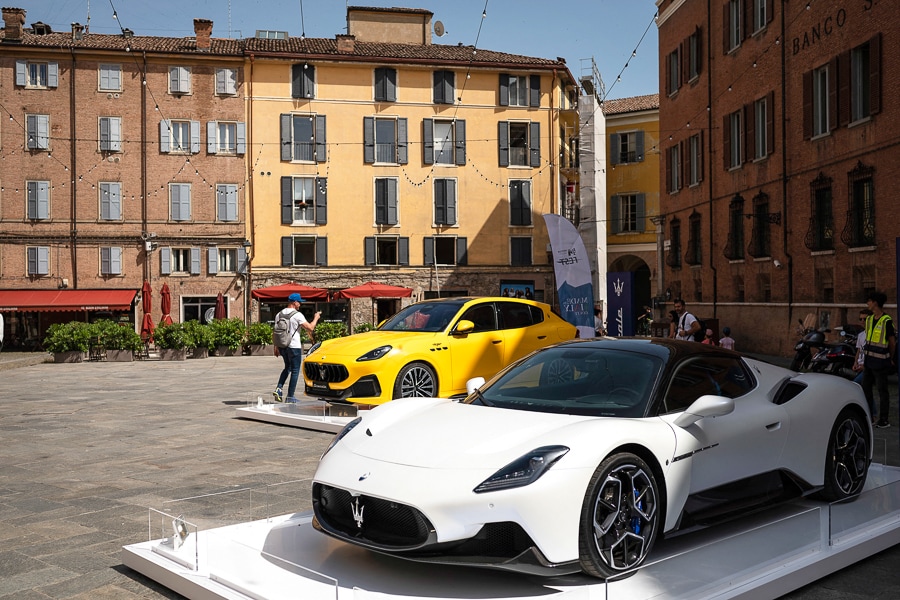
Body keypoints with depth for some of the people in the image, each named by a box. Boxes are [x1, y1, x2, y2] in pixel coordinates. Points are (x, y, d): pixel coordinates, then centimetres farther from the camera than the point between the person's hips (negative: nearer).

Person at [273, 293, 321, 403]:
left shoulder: (279, 314, 8)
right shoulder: (297, 315, -13)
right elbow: (310, 328, -15)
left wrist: (276, 347, 16)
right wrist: (316, 318, 2)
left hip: (282, 346, 7)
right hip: (294, 346, -6)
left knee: (287, 368, 24)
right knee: (295, 371, 4)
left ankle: (279, 389, 6)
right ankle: (290, 397, 4)